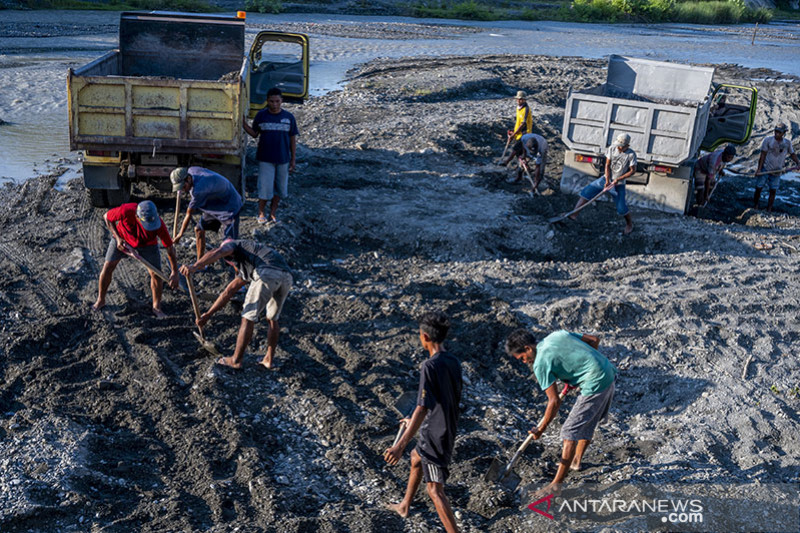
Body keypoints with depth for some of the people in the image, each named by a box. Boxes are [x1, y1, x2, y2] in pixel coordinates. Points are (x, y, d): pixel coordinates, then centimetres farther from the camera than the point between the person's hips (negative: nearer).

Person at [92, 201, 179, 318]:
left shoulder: (159, 225, -38)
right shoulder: (125, 211, -40)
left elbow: (170, 247, -26)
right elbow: (106, 217, -17)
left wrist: (175, 272, -26)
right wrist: (118, 237, -23)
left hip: (147, 244, 0)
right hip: (122, 238, 0)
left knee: (156, 274, -6)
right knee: (107, 267, 0)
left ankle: (156, 307, 15)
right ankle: (100, 300, 23)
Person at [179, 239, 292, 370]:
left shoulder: (231, 246, 25)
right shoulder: (245, 271, 43)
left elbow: (216, 253, -1)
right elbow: (228, 293, 44)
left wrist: (194, 267, -16)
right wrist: (208, 314, 45)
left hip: (268, 274, -8)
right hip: (286, 276, 8)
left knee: (248, 318, 7)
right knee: (272, 319, 25)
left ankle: (236, 360, 18)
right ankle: (269, 360, 30)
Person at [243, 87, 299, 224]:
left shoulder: (289, 117, -1)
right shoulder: (261, 115, -1)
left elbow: (293, 139, 3)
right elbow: (254, 134, 8)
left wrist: (293, 160, 3)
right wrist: (244, 124, -10)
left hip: (283, 159, 1)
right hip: (265, 159, -1)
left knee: (279, 188, 10)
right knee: (265, 188, -2)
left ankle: (272, 213, 25)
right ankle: (261, 214, 15)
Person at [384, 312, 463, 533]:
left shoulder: (430, 366, -26)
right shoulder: (454, 362, -1)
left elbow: (423, 408, -31)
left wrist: (401, 444, -35)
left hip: (434, 436, -9)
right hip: (447, 429, 9)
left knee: (435, 490, 1)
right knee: (415, 459, 31)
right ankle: (404, 506, 50)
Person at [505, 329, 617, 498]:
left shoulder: (540, 364, -12)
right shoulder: (557, 335, 11)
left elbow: (554, 402, -12)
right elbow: (594, 340, 15)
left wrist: (541, 429, -1)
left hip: (595, 385, -9)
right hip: (609, 374, 9)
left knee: (570, 431, -3)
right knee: (588, 422, 26)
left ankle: (557, 483, 2)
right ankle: (576, 461, 43)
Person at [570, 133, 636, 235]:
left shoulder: (631, 154, -15)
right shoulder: (612, 149, -6)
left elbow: (632, 171, -10)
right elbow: (607, 165, -4)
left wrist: (618, 179, -16)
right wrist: (607, 181, -13)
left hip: (619, 184, -4)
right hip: (606, 178, 4)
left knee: (621, 208, -5)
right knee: (586, 192, -9)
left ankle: (629, 224, 24)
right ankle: (574, 214, -8)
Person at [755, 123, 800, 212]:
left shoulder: (787, 143, 2)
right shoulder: (768, 140, -7)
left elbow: (792, 154, 13)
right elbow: (763, 155, -7)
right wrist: (759, 168, -11)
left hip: (777, 171, 2)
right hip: (765, 169, -2)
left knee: (773, 191, 3)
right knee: (758, 188, 0)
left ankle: (768, 211, 11)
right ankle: (755, 206, 19)